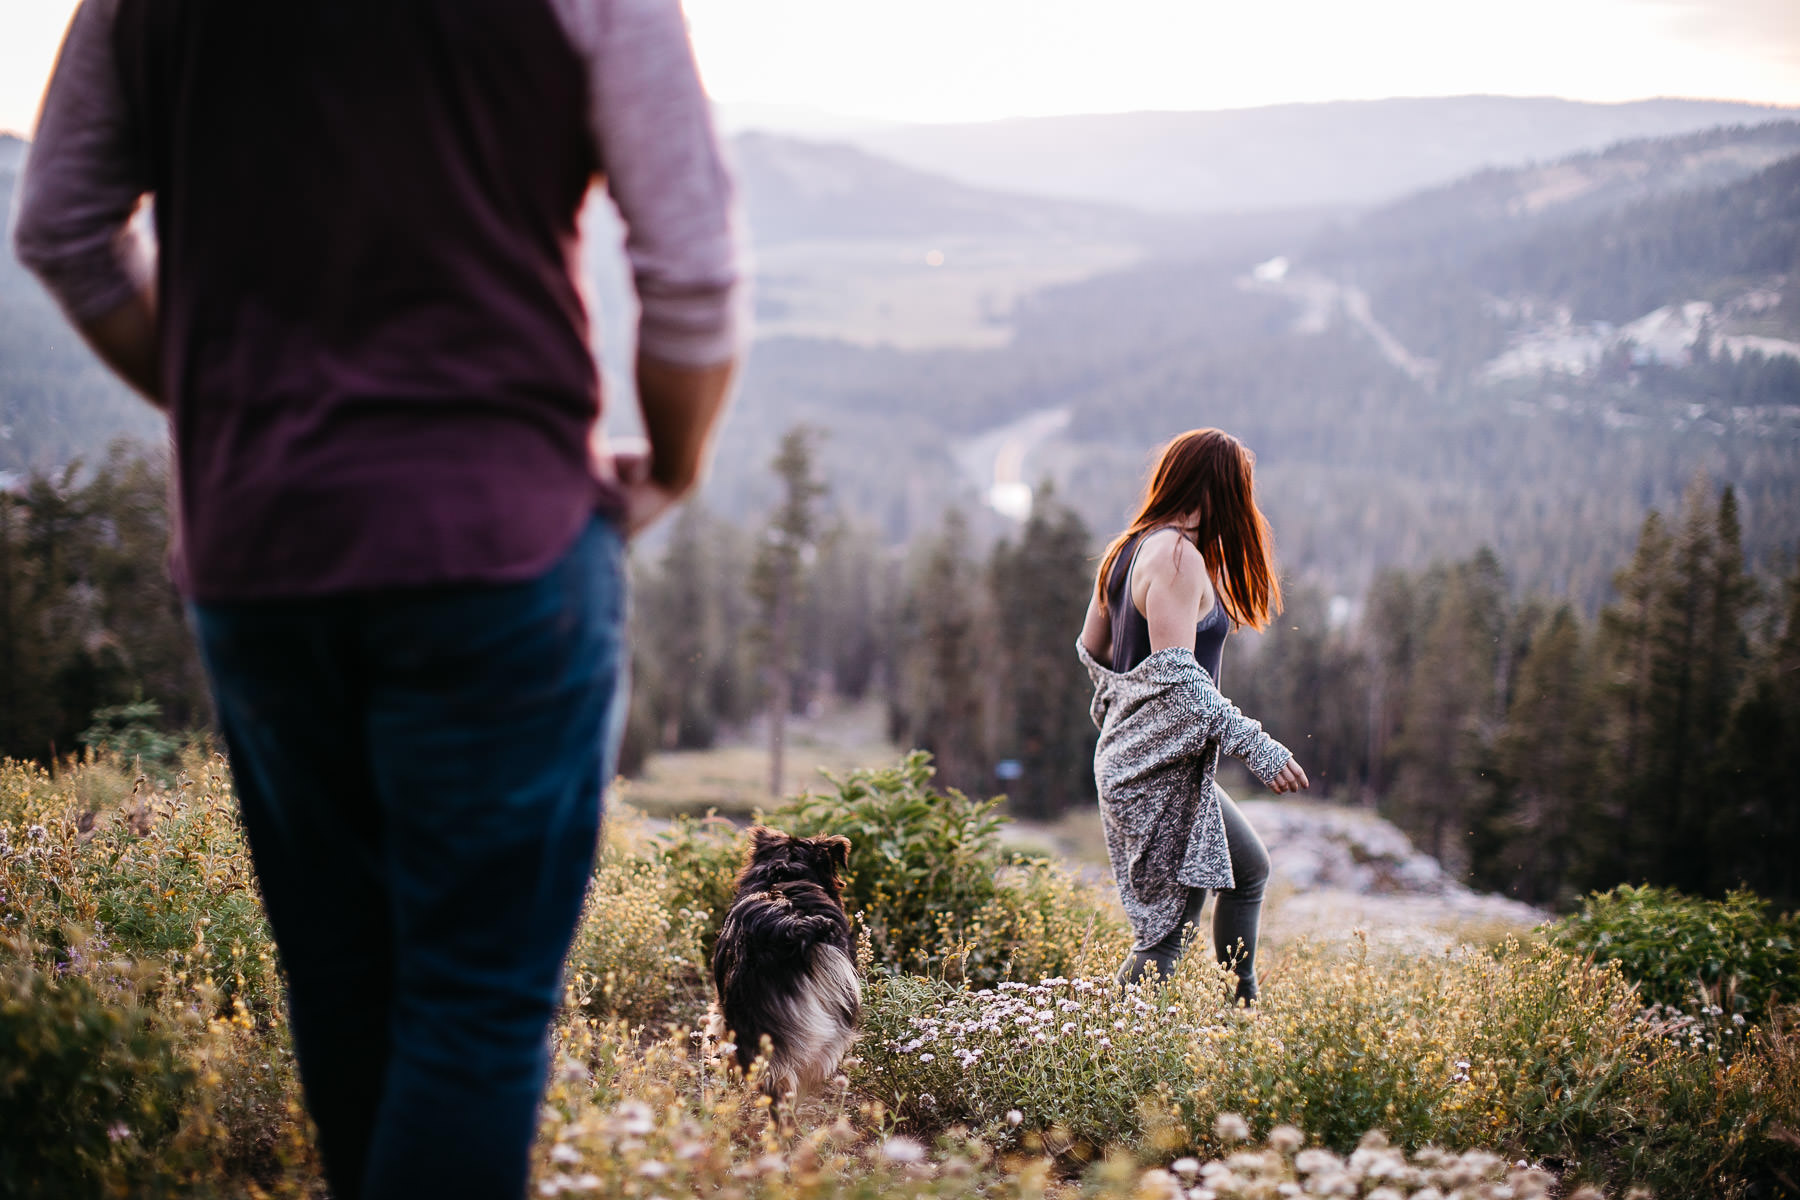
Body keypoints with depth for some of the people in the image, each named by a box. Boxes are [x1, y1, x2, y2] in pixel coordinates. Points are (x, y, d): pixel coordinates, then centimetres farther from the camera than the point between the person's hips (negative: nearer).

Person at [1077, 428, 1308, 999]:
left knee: (1249, 868, 24)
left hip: (1130, 756, 11)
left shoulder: (1127, 549, 11)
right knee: (1169, 930, -3)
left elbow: (1090, 649, 19)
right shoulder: (1179, 556, -18)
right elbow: (1174, 673, -26)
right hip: (1161, 772, -11)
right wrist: (1255, 745, -26)